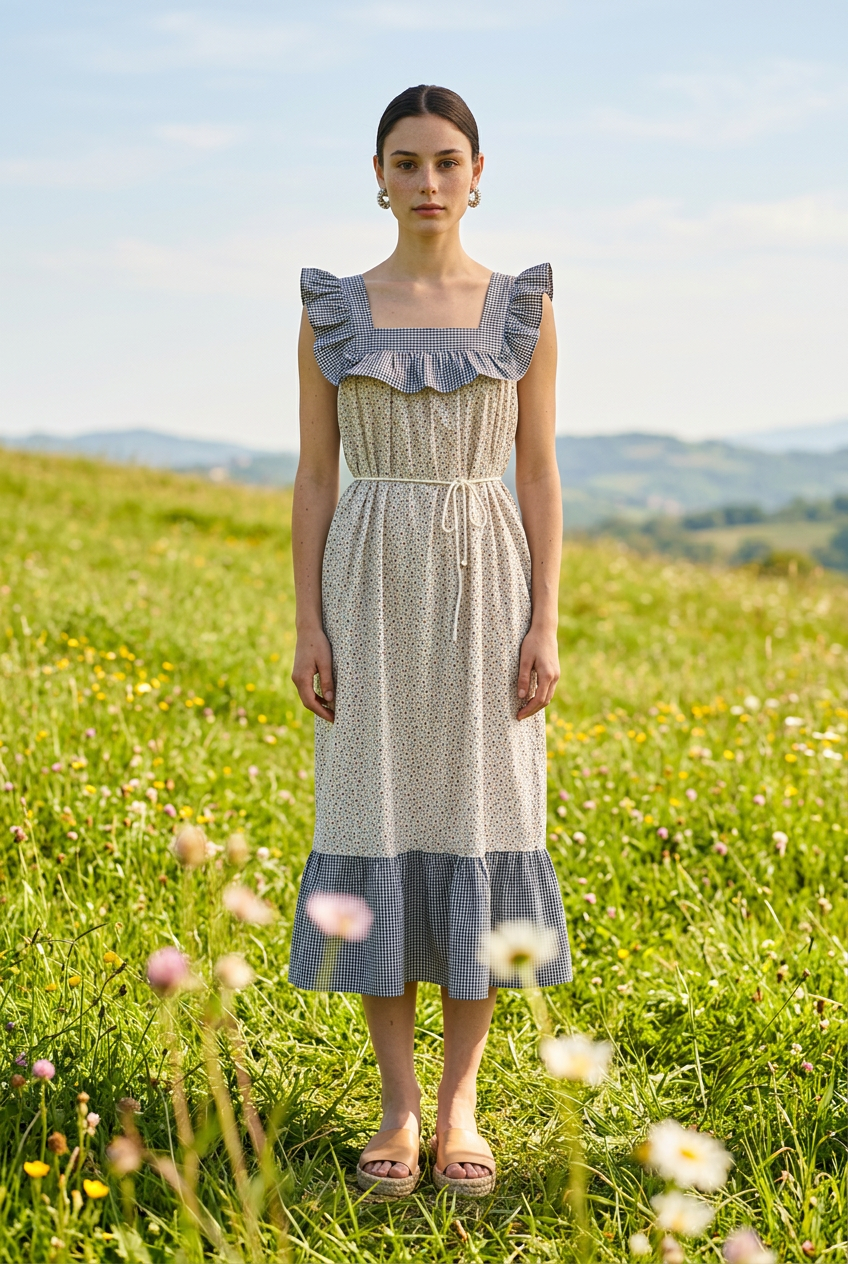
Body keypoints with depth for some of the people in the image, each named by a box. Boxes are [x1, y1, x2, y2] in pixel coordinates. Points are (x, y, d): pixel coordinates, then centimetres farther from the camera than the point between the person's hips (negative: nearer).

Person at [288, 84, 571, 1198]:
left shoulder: (522, 308, 4)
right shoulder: (331, 311, 5)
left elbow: (538, 475, 2)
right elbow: (314, 480, 4)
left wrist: (546, 626, -5)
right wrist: (309, 628, -4)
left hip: (487, 592, 0)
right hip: (374, 594, 0)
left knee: (482, 825, -1)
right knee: (377, 830, -1)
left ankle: (460, 1104, 10)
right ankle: (398, 1106, 10)